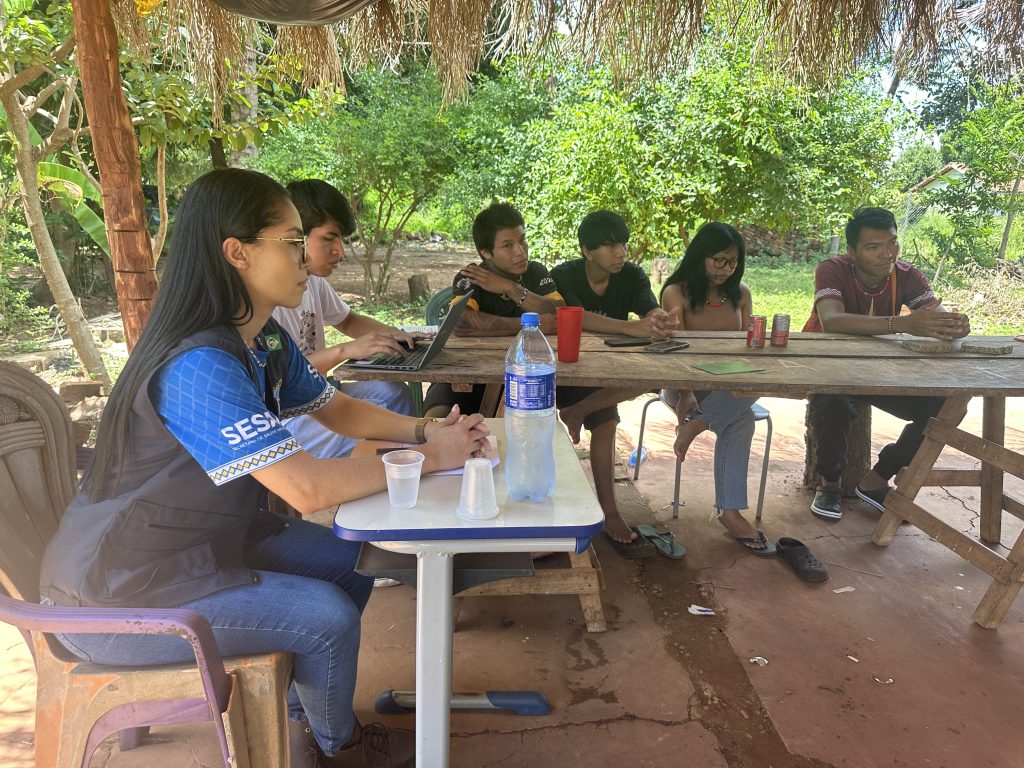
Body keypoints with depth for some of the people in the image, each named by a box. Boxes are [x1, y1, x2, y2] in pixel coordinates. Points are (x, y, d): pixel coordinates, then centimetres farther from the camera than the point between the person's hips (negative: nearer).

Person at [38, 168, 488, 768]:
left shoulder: (266, 340, -2)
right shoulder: (200, 365, -32)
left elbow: (337, 408, 8)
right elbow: (308, 488, -37)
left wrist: (423, 429, -9)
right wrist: (431, 458, -25)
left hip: (205, 541, 9)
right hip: (121, 592, -9)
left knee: (352, 561, 5)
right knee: (328, 615, -15)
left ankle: (301, 713, 28)